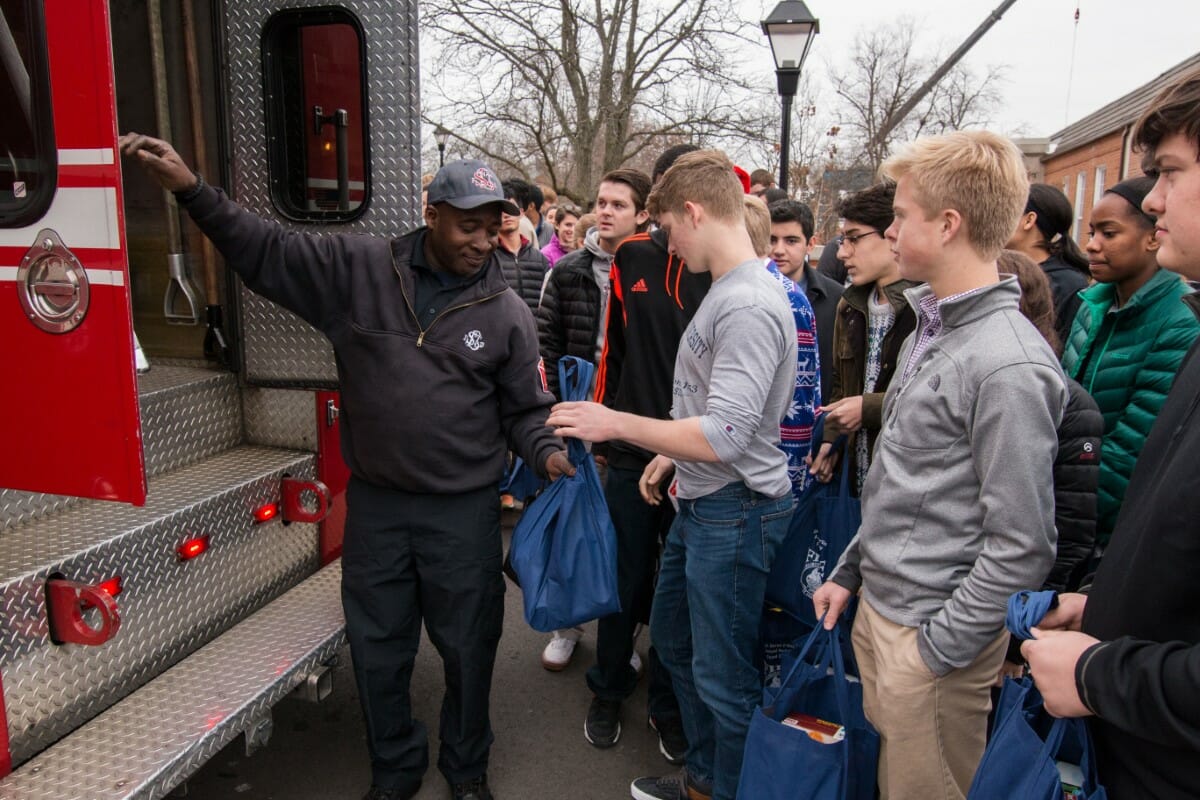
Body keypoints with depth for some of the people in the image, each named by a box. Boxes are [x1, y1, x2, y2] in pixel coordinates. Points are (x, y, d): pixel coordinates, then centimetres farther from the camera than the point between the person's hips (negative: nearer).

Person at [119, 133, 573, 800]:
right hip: (375, 503, 2)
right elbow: (266, 251, 2)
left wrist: (548, 453, -17)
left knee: (467, 648, 12)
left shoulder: (507, 312, -4)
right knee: (378, 650, 16)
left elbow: (526, 410, 1)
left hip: (464, 512, -1)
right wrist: (193, 189, -6)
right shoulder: (359, 269, -2)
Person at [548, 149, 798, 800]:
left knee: (723, 675, 4)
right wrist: (672, 455, 18)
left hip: (736, 512, -11)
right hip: (700, 503, 11)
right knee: (672, 636, 23)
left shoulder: (750, 307, -23)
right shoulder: (727, 291, 10)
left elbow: (723, 436, -28)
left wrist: (615, 424, -20)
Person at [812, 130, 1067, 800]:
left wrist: (937, 649, -15)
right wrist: (851, 570, 14)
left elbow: (1022, 547, -20)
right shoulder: (930, 330, 7)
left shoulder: (1009, 365, -22)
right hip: (878, 607, 8)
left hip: (934, 632, -8)